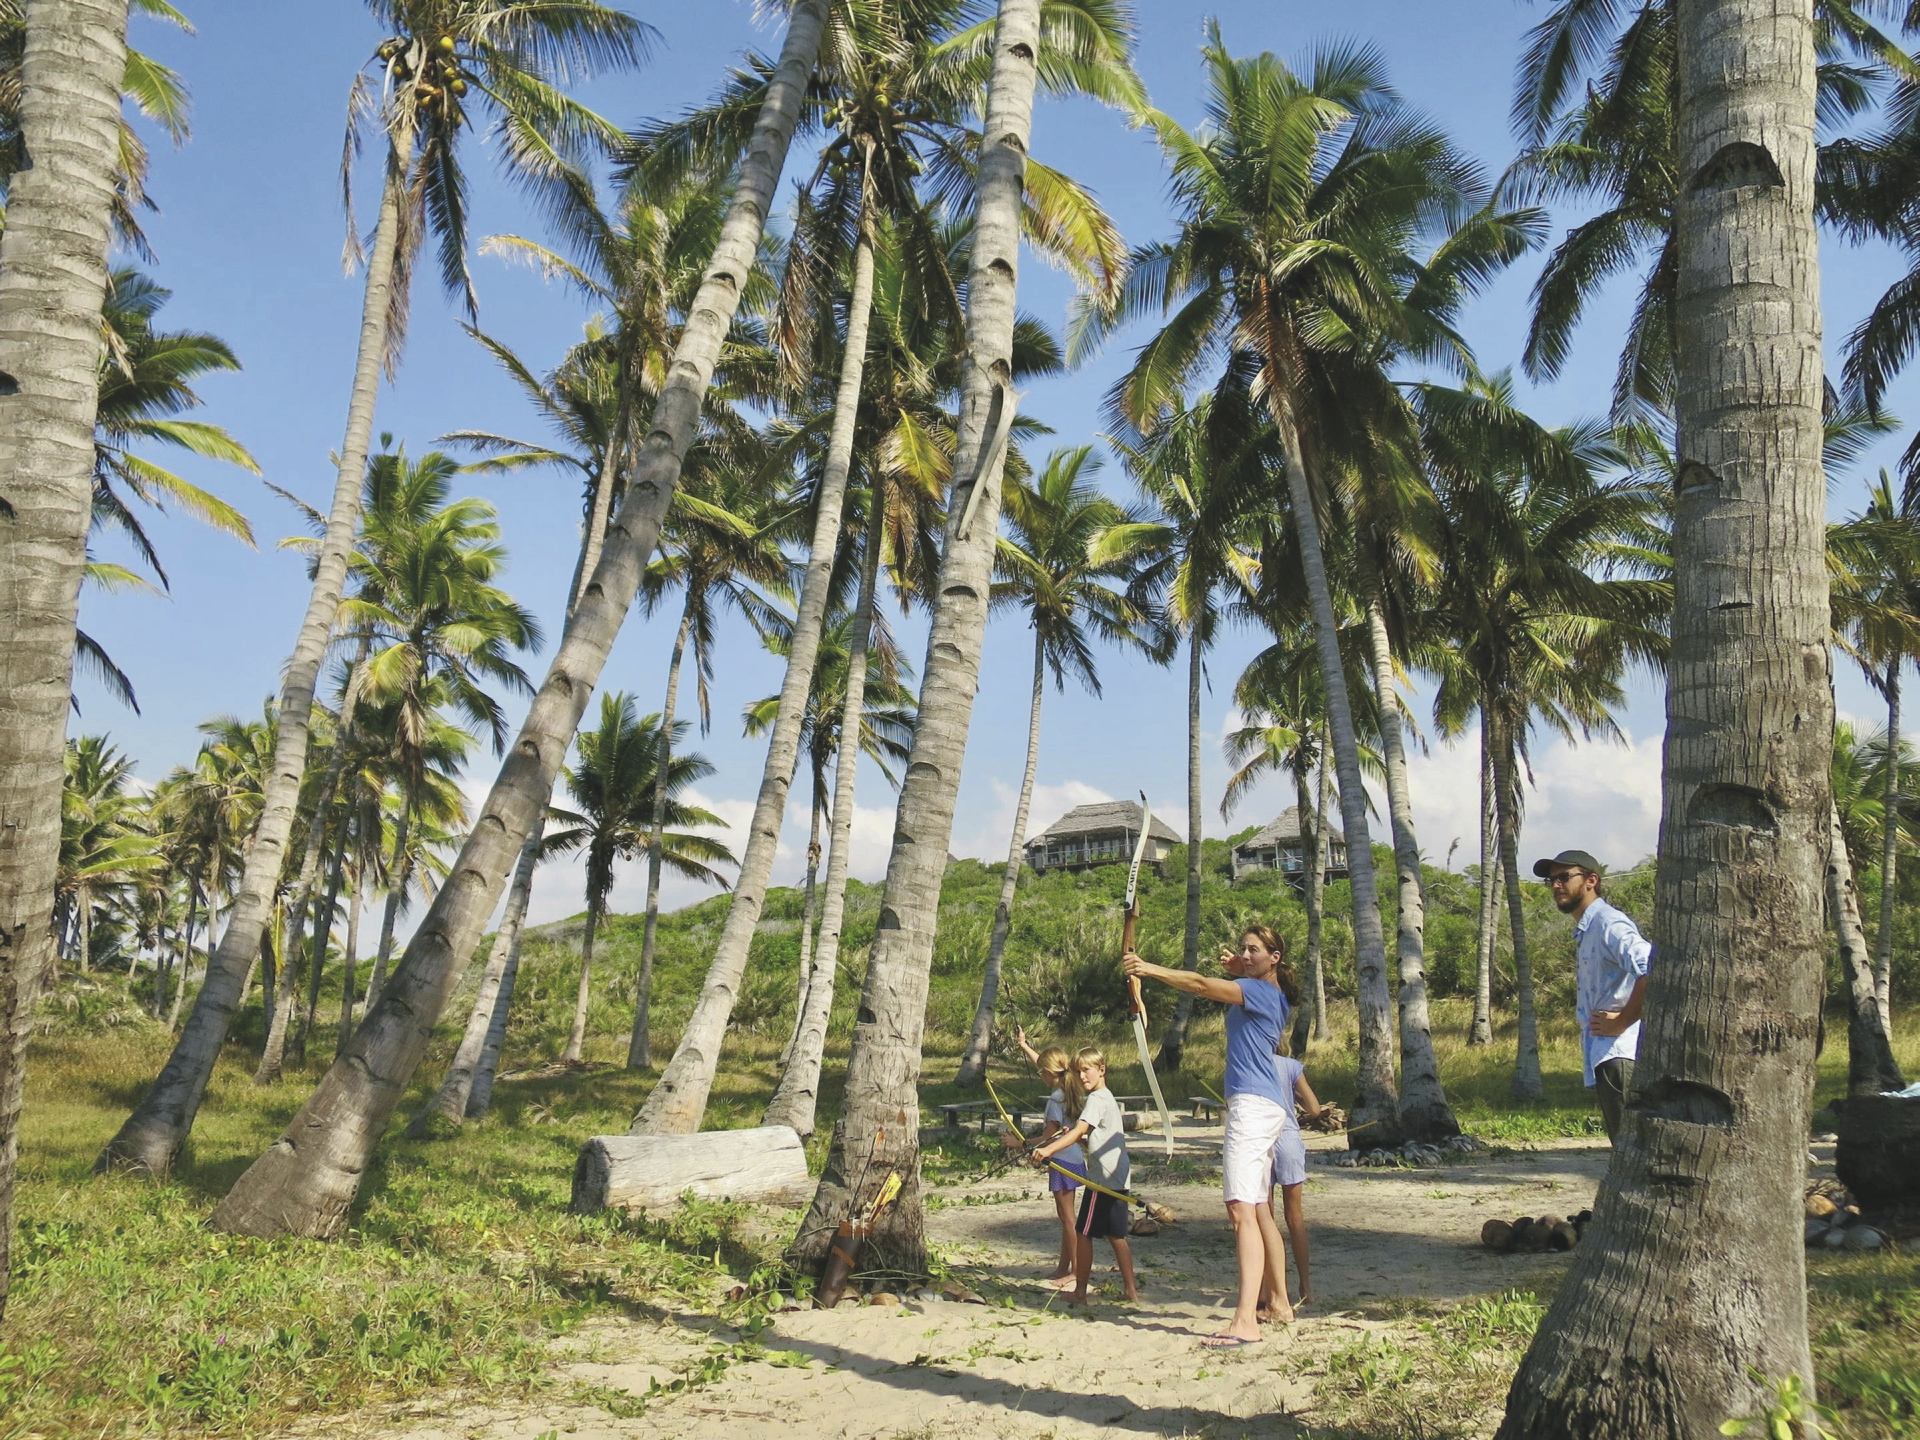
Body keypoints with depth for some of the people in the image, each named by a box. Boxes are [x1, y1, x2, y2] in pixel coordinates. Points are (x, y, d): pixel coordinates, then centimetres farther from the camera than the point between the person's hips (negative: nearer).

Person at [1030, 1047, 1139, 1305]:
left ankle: (1080, 1292, 3)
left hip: (1103, 1177, -10)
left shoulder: (1096, 1099, -14)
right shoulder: (1107, 1097, 18)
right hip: (1118, 1177, 10)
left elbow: (1078, 1131, -29)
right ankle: (1131, 1289, 16)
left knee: (1084, 1233, -1)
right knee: (1116, 1235, 14)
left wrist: (1048, 1149, -41)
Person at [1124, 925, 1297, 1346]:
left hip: (1252, 1105, -11)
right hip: (1266, 1108, 11)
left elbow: (1202, 985, -21)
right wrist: (1239, 971, 23)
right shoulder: (1272, 995, 19)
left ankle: (1245, 1320, -29)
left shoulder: (1259, 991, -8)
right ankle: (1279, 1303, 29)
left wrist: (1149, 969, -25)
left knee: (1241, 1208, -20)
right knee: (1260, 1210, 18)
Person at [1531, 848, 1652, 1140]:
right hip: (1605, 1057, 10)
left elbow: (1652, 970, -28)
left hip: (1621, 1055, -10)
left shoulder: (1609, 923, -12)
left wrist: (1621, 1022, -18)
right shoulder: (1585, 932, 21)